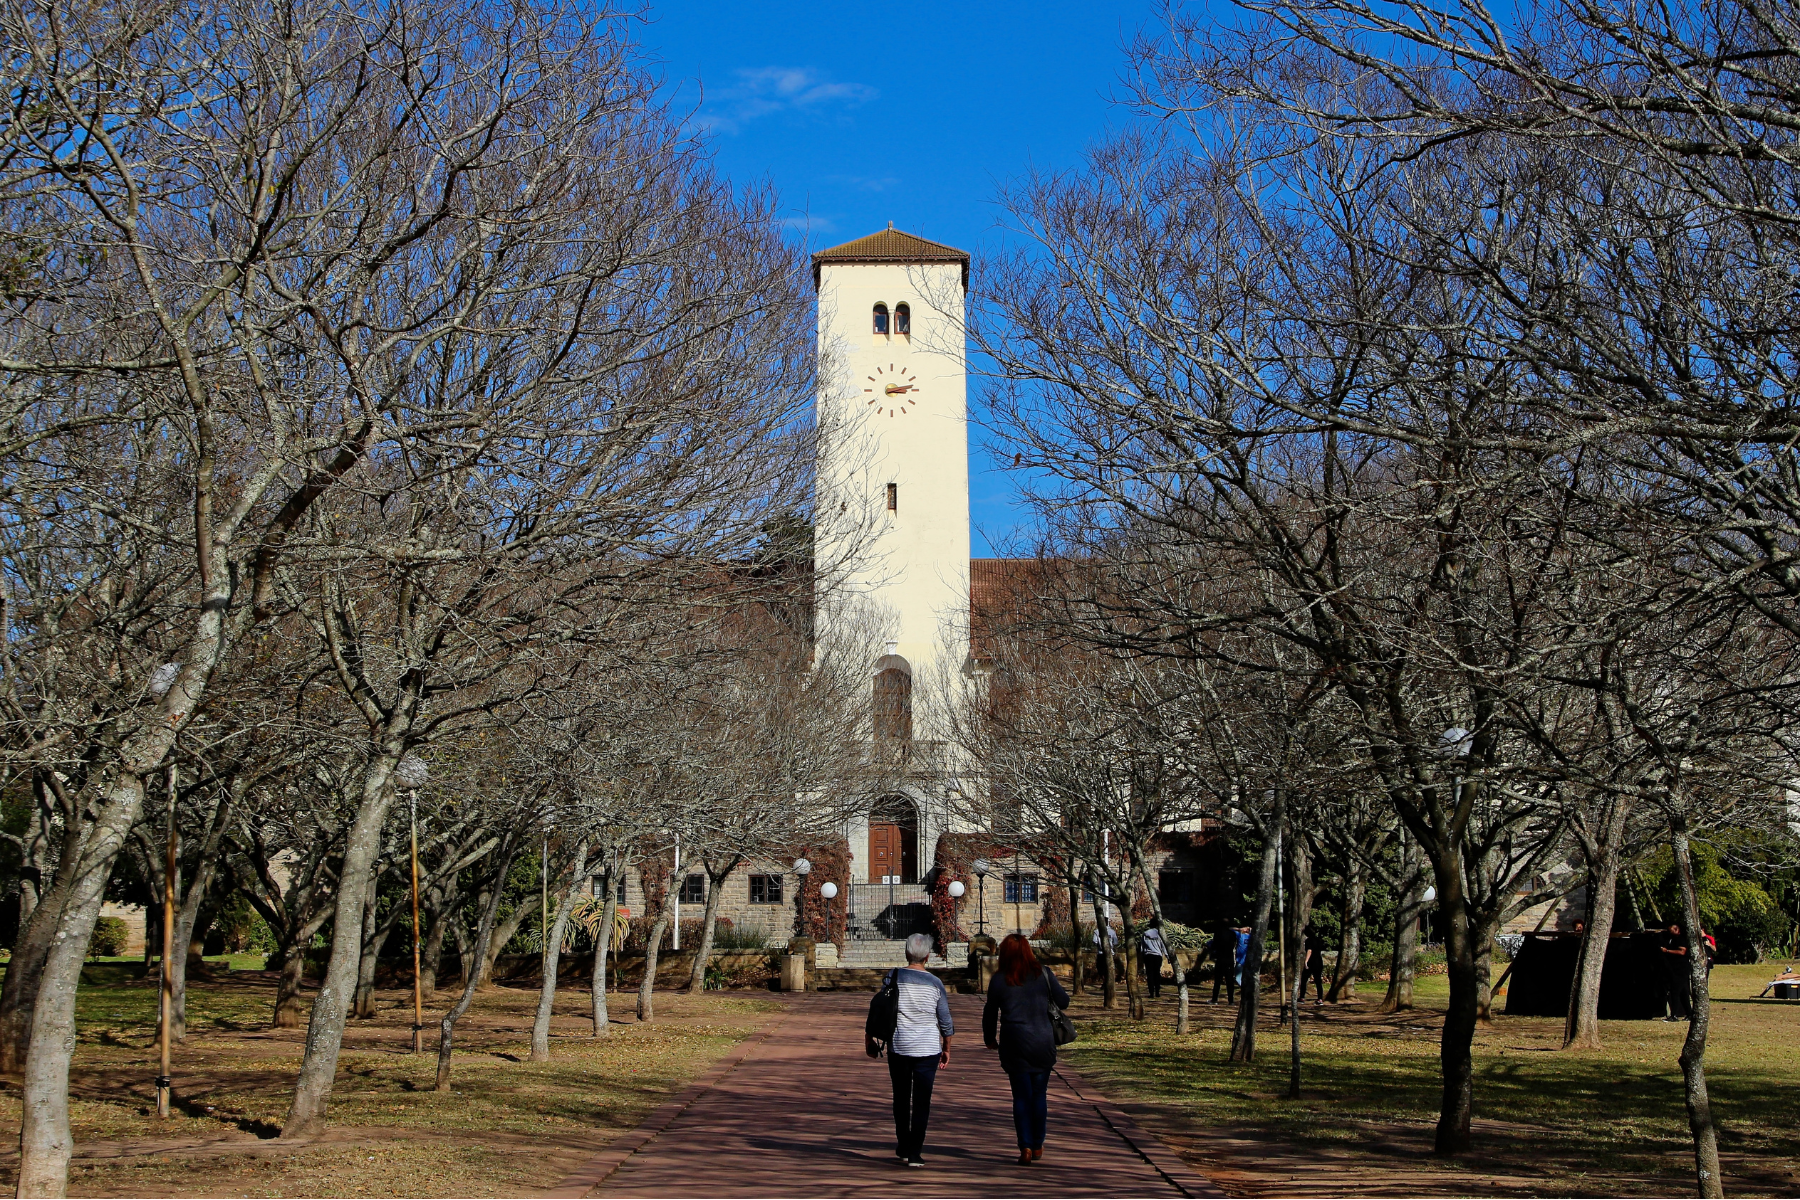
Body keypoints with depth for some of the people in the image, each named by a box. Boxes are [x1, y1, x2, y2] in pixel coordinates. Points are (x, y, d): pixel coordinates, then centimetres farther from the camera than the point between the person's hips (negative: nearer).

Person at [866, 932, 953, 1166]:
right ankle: (915, 1153, 2)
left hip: (898, 1047, 1)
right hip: (928, 1048, -1)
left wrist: (872, 1039, 9)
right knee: (922, 1101, 5)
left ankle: (903, 1148, 24)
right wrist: (946, 1049, 15)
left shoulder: (894, 977, -4)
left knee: (901, 1097, 16)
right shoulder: (935, 983, -3)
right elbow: (946, 1021, 2)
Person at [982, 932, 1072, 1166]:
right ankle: (1037, 1146, 20)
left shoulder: (999, 980, -2)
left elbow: (990, 1013, 6)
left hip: (1014, 1045, -1)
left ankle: (1025, 1147, -4)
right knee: (1039, 1095, 12)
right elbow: (1063, 1002, 6)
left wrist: (990, 1039, 22)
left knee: (1021, 1096, 5)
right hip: (1043, 1043, 1)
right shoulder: (1043, 974, -1)